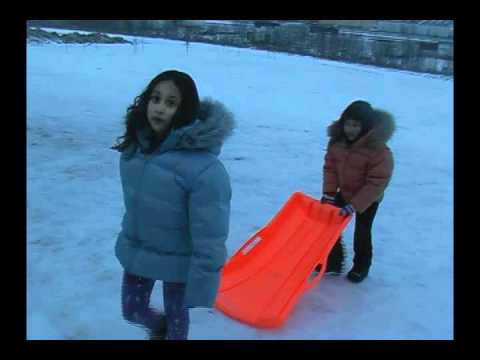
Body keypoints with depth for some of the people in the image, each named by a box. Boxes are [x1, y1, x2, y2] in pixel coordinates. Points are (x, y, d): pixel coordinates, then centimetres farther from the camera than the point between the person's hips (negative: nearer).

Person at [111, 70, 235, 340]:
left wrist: (201, 288, -21)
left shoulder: (204, 168, -30)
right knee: (132, 311, 21)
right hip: (135, 251, 6)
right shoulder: (135, 145, -8)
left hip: (178, 261, -5)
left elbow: (209, 236, -26)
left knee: (176, 316, 18)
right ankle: (158, 327, 54)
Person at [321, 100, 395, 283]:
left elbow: (376, 184, -30)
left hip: (368, 199, -5)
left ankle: (361, 267, 31)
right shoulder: (337, 141, -15)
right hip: (343, 193, 5)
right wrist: (329, 193, -13)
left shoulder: (379, 151, -33)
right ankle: (333, 262, 26)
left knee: (362, 232, 8)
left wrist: (354, 206, -32)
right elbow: (330, 167, -4)